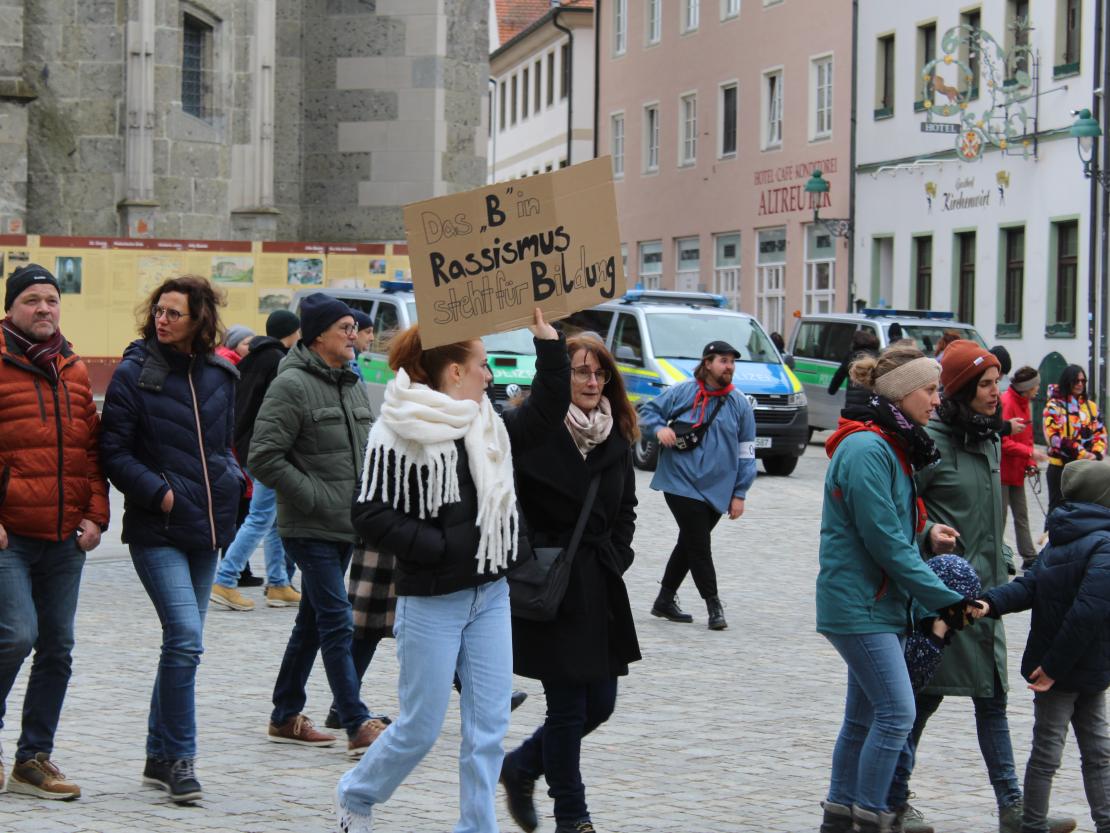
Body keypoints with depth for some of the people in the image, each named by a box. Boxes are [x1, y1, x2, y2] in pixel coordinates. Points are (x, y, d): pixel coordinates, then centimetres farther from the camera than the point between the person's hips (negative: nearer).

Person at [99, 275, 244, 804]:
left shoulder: (220, 376, 8)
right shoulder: (134, 374, -6)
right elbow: (114, 453, -6)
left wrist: (231, 479, 3)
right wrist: (159, 493, -15)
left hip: (206, 525, 6)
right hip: (156, 530, -6)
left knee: (183, 641, 11)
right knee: (186, 637, -16)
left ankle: (160, 757, 22)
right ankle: (179, 756, -4)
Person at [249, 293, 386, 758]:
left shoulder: (351, 385, 14)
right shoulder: (292, 385, -13)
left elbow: (367, 448, 25)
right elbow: (263, 458, -17)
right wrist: (314, 497, -17)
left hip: (345, 527, 9)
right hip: (310, 528, -8)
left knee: (312, 622, 14)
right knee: (337, 622, -11)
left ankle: (285, 718, 23)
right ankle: (360, 728, -13)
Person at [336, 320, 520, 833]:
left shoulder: (489, 425, 8)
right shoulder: (401, 434, -12)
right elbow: (370, 516, -16)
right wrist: (444, 547, -17)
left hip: (490, 594, 6)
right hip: (431, 601, -6)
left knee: (489, 725, 3)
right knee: (421, 728, 2)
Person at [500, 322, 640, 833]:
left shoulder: (616, 436, 9)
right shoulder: (533, 429, -12)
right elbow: (549, 399, -38)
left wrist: (615, 559, 6)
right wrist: (547, 337, -43)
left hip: (600, 589, 7)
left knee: (599, 704, 11)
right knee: (568, 708, 0)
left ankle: (521, 767, 34)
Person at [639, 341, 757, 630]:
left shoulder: (740, 404, 5)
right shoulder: (682, 392, -2)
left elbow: (746, 452, 8)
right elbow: (647, 411, 9)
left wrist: (739, 494, 4)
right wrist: (659, 428, -14)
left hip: (716, 489, 4)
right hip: (680, 483, -4)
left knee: (689, 544, 13)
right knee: (699, 545, -8)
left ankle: (665, 600, 25)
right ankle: (713, 604, -1)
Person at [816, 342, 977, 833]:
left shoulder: (890, 445, 14)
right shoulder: (866, 450, -18)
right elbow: (884, 542, -20)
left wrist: (925, 534, -1)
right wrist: (944, 599, -16)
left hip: (879, 603, 10)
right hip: (858, 604, -10)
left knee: (864, 715, 13)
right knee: (897, 712, -10)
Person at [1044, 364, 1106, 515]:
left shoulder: (1091, 407, 11)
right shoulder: (1055, 406, -5)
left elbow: (1100, 433, 10)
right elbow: (1055, 437, -14)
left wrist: (1096, 454, -11)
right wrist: (1081, 453, -20)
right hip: (1060, 467, -4)